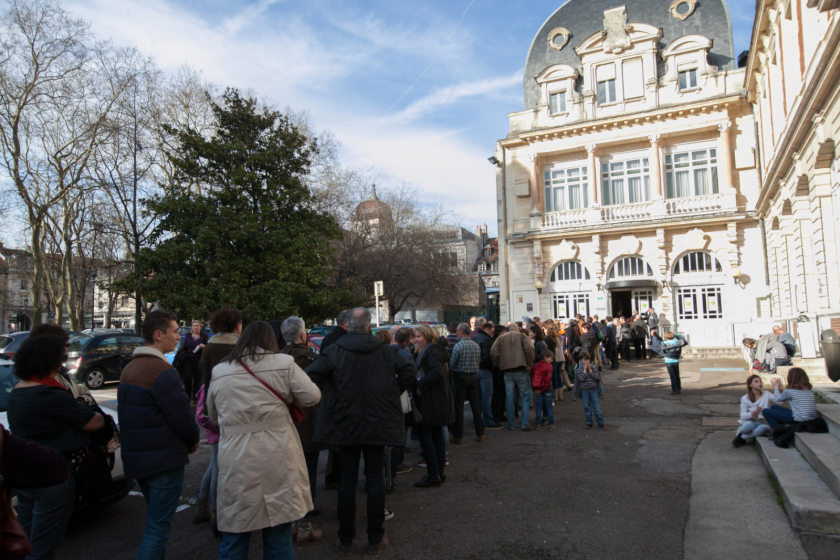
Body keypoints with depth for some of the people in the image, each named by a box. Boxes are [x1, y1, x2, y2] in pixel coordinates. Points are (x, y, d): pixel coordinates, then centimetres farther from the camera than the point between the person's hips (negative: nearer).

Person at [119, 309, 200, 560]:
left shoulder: (128, 369, 9)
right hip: (164, 460, -9)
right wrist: (193, 441, 0)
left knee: (156, 520, 24)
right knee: (158, 529, -1)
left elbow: (130, 413, 14)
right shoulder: (163, 372, -21)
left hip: (135, 457, 9)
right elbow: (182, 417, -20)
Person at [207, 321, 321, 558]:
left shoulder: (219, 372, 6)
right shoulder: (283, 364, -4)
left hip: (235, 460, 2)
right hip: (276, 459, -2)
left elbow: (213, 417, 16)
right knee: (279, 538, 12)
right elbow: (312, 396, -5)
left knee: (234, 541, 14)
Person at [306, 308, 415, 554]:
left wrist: (329, 398, 0)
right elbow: (409, 370, -8)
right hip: (378, 423, 0)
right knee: (375, 480, 9)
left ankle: (345, 540, 19)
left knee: (347, 481, 10)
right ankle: (376, 539, 18)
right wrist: (393, 393, 4)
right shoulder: (385, 350, -4)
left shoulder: (334, 351, -7)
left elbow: (311, 377, -15)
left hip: (345, 423, 0)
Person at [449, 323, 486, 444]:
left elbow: (452, 364, -11)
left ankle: (458, 436, 7)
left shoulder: (458, 346, -15)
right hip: (473, 376, 5)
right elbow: (479, 362, 8)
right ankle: (480, 434, 17)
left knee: (459, 407, 2)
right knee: (475, 405, 11)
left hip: (460, 377, -5)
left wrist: (452, 373, 8)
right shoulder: (476, 345, 2)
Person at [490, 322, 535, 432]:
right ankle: (525, 424, 2)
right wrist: (529, 364, -2)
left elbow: (493, 352, -5)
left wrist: (499, 365, 6)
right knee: (525, 397, 6)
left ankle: (511, 424, 13)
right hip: (520, 369, -2)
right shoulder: (521, 335, 3)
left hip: (507, 371, 2)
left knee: (509, 398, 9)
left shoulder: (501, 338, 9)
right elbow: (528, 349, -12)